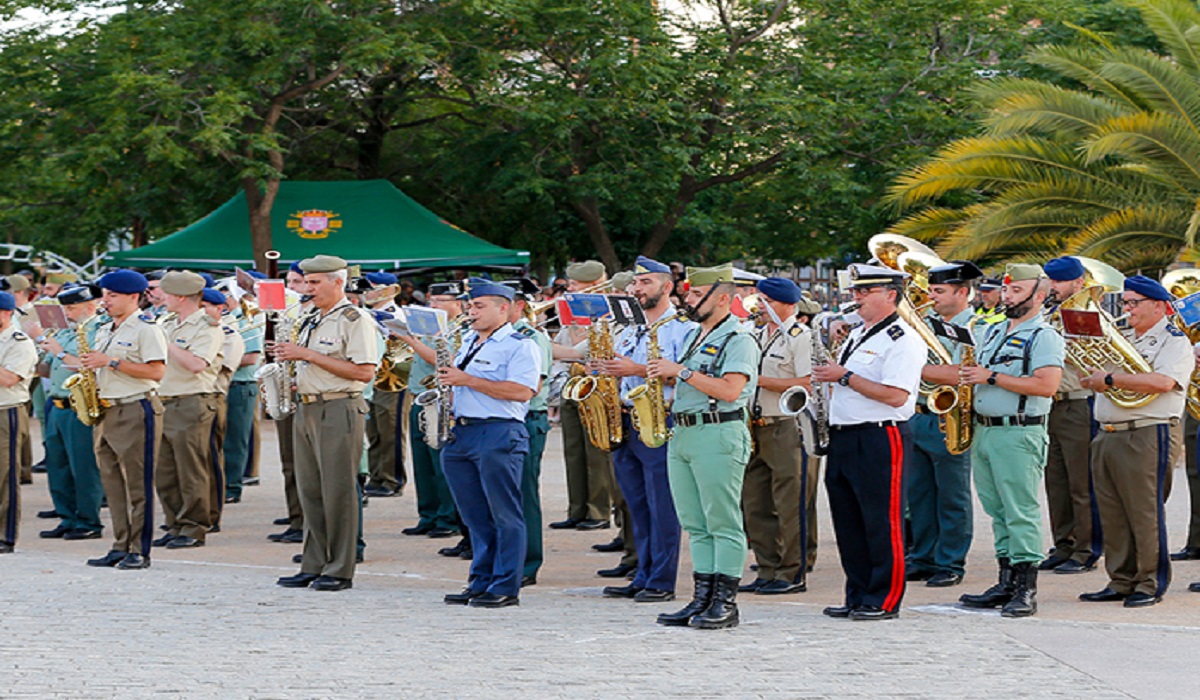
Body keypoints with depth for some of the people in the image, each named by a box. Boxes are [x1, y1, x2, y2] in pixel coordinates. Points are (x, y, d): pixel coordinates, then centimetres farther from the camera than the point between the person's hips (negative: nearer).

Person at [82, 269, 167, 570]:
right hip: (106, 410, 8)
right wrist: (90, 365, 4)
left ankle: (139, 551, -3)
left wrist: (111, 362, -18)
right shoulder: (104, 331, 18)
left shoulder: (146, 329, -8)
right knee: (112, 482, 8)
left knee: (138, 483, -5)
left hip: (136, 410, -8)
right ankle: (120, 546, 13)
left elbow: (156, 371, -18)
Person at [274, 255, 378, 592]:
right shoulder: (311, 321, 18)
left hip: (339, 410, -9)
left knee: (338, 491, -5)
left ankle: (340, 571, 0)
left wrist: (308, 355, -17)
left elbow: (365, 372, -19)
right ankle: (313, 566, 15)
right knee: (310, 490, 9)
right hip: (306, 409, 9)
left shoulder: (355, 321, -9)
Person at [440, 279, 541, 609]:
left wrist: (467, 380, -16)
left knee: (504, 514, -4)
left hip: (499, 435, -8)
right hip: (460, 433, 8)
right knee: (475, 516, 10)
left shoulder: (520, 346, -4)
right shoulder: (467, 342, 21)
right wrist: (447, 376, 8)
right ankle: (480, 582, 15)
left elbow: (522, 391, -18)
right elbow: (456, 377, 34)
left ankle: (505, 587, -2)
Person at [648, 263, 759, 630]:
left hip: (719, 435, -9)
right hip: (681, 434, 9)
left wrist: (681, 370, -16)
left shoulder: (739, 341, -8)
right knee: (695, 525, 8)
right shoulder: (693, 336, 20)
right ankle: (702, 598, 11)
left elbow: (730, 390, -20)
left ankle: (725, 602, -4)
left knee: (723, 524, -6)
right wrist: (665, 376, 10)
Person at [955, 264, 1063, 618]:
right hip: (983, 430, 8)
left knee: (1021, 512, -8)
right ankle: (1006, 583, 16)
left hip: (1019, 434, -8)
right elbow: (969, 372, 30)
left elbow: (1046, 385, -20)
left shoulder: (1044, 337, -7)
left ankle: (1026, 590, -6)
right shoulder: (990, 331, 18)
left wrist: (992, 377, -16)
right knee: (998, 512, 11)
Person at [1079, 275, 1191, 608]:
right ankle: (1121, 582, 14)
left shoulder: (1174, 341, -4)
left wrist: (1111, 379, -17)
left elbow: (1161, 381, -21)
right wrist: (1094, 379, 4)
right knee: (1113, 516, 7)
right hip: (1107, 436, 7)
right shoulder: (1121, 339, 21)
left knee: (1145, 514, -5)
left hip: (1146, 437, -7)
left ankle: (1150, 584, 2)